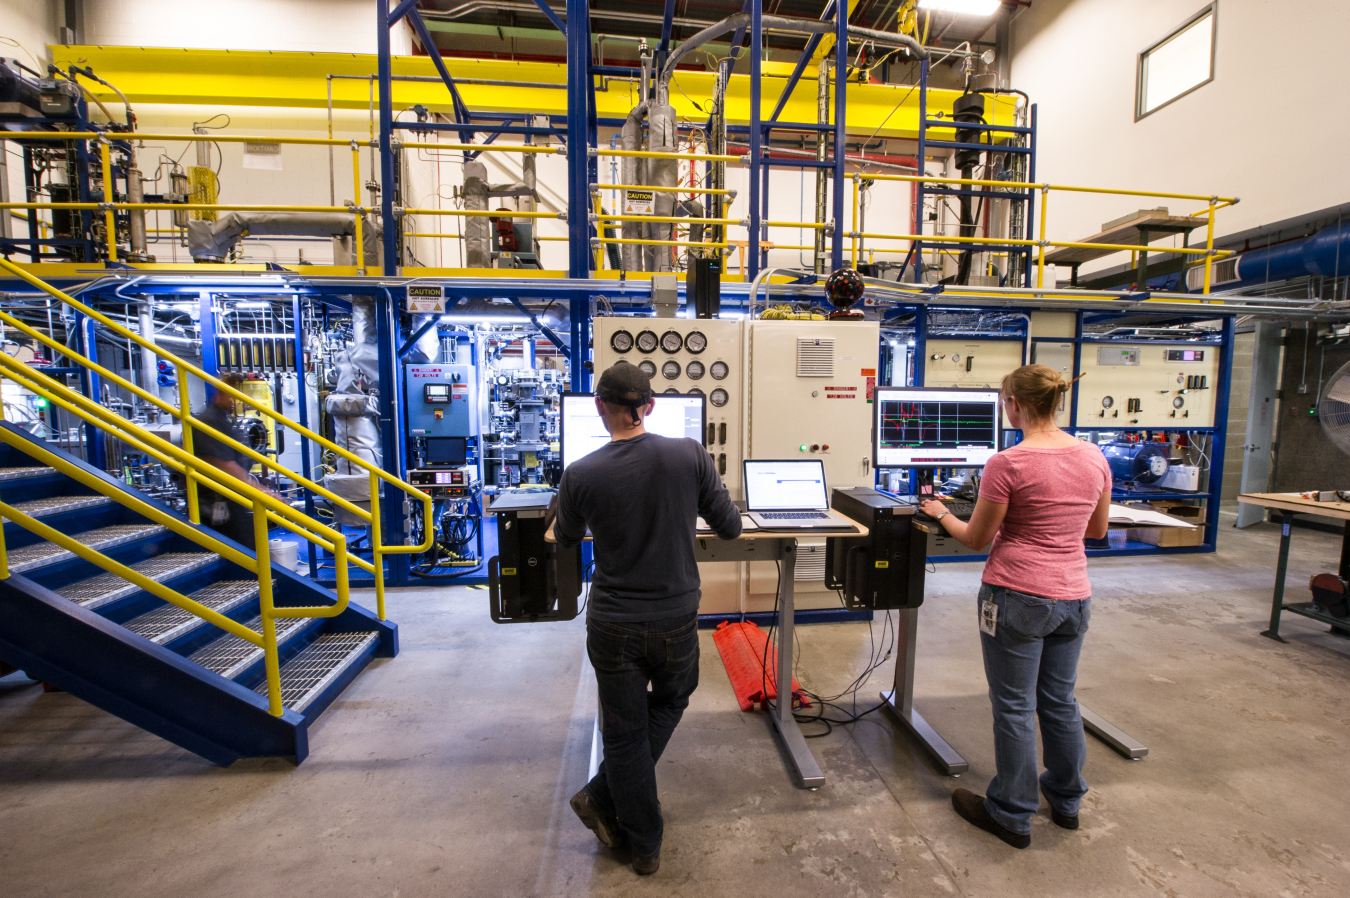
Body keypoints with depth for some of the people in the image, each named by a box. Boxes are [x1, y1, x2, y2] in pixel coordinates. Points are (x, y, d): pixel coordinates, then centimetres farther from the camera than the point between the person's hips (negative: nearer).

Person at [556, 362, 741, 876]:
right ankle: (602, 798, 30)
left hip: (613, 625, -1)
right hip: (677, 618, 1)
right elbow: (730, 528, -4)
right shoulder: (690, 455, -14)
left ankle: (645, 846, 36)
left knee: (625, 732, 19)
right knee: (670, 701, 30)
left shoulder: (580, 475, -15)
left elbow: (566, 539, 5)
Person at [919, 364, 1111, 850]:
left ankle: (1011, 815, 25)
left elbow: (977, 539, -10)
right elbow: (1097, 529, 14)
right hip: (1073, 596, 7)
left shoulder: (1007, 464, -18)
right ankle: (1066, 800, 41)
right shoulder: (1093, 457, 1)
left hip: (1017, 596, -6)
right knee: (1060, 700, 22)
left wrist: (941, 514, 7)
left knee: (1015, 707, 8)